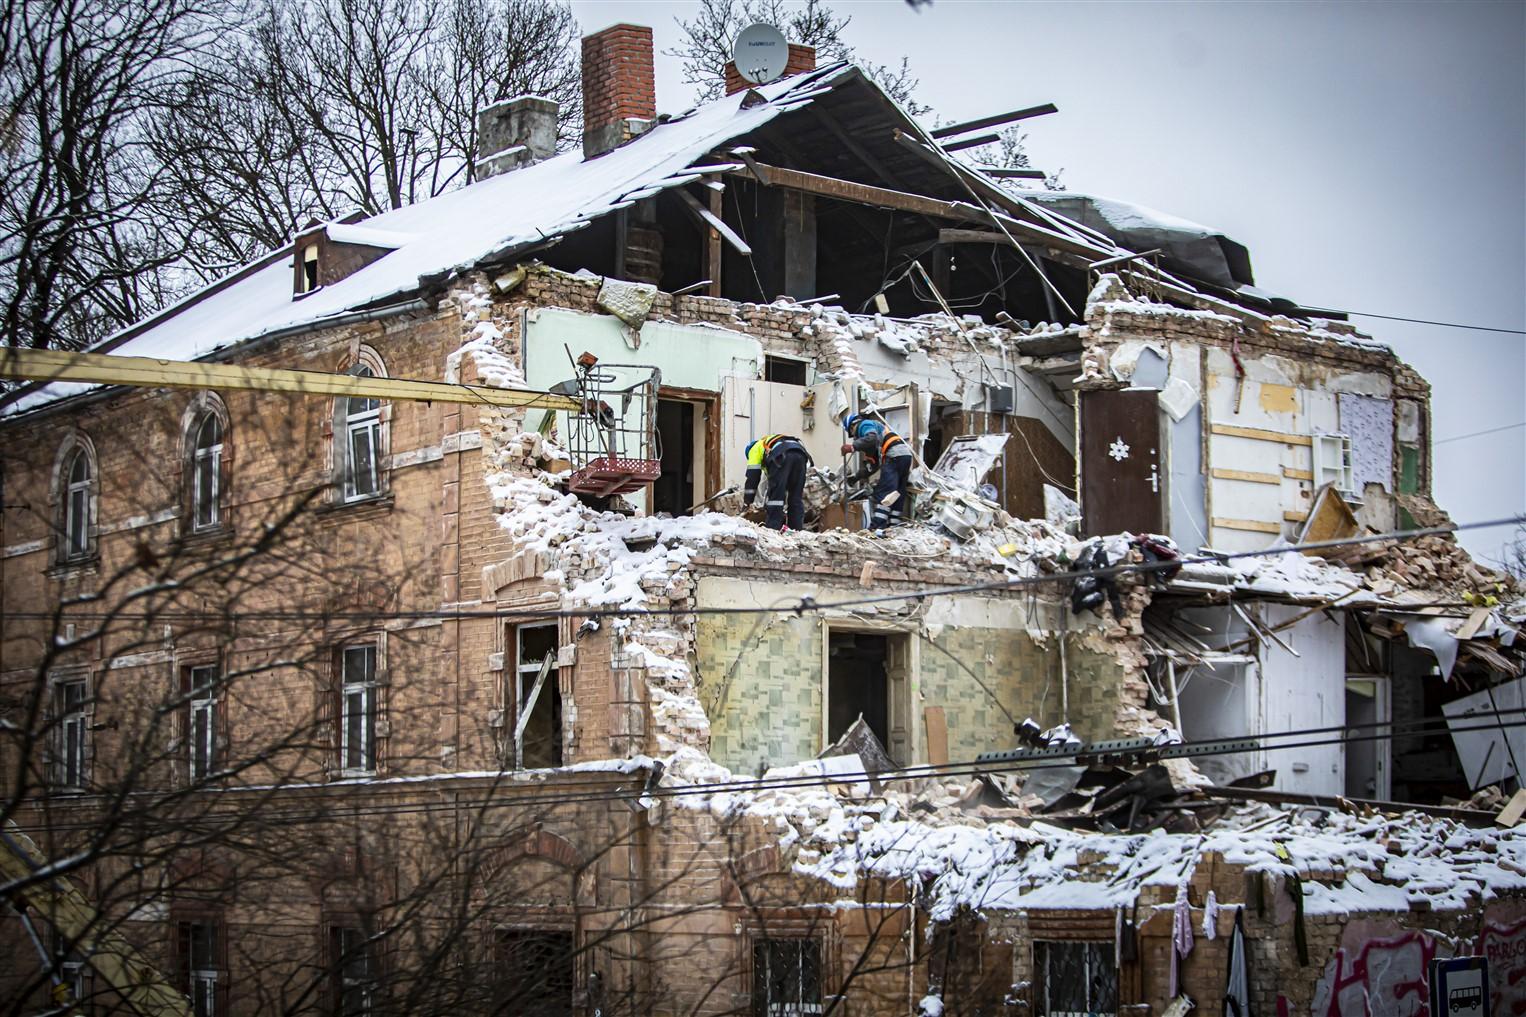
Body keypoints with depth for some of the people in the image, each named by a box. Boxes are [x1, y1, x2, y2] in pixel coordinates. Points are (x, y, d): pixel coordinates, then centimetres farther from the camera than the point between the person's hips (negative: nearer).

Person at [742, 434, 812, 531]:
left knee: (775, 495, -3)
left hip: (782, 457, -6)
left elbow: (752, 476, 18)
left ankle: (772, 529, -8)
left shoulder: (755, 448, 29)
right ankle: (798, 529, 10)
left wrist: (746, 502, 21)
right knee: (796, 497, 12)